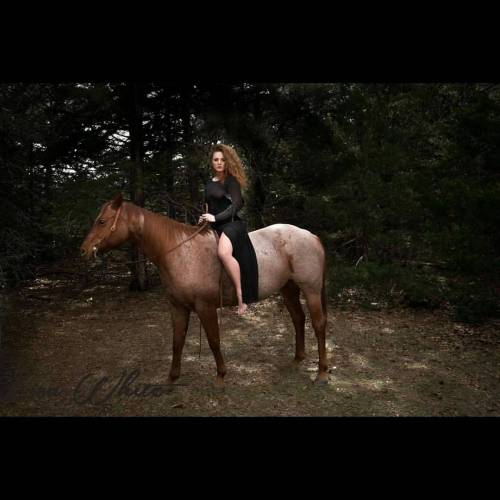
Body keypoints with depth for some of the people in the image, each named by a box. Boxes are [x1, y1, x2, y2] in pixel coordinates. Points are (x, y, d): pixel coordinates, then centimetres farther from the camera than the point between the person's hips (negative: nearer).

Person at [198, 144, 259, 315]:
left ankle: (241, 297, -30)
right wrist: (205, 219, 8)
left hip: (231, 223, -9)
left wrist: (216, 217, -20)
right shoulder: (209, 184, 19)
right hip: (215, 227, 9)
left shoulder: (231, 181, -3)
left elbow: (237, 204, -14)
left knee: (223, 252, -36)